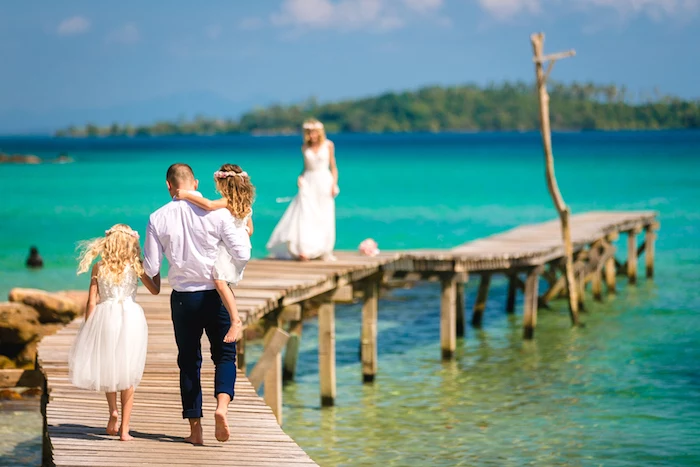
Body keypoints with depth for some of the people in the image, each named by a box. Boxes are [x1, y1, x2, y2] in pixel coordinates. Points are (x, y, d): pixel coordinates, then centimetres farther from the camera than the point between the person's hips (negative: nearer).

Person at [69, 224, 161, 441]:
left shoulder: (99, 267, 3)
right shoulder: (135, 265, 1)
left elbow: (91, 302, 1)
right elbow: (155, 290, 12)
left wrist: (87, 331, 9)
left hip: (105, 316, 1)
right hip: (130, 317, -1)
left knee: (107, 367, 19)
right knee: (127, 374, 5)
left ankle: (113, 410, -4)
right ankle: (124, 429, 4)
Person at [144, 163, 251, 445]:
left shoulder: (158, 219, -4)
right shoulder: (217, 212, -9)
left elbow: (151, 268, -2)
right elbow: (242, 255, -11)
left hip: (183, 297, 1)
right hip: (216, 294, -1)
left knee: (188, 360, 13)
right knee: (225, 354, 11)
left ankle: (195, 429, 12)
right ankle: (222, 405, -16)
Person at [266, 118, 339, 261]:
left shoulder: (328, 145, 1)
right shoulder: (305, 147, 7)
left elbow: (333, 167, 5)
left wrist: (334, 184, -5)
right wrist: (301, 177, -3)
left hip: (324, 181, -1)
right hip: (308, 183, 1)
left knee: (324, 218, -1)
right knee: (305, 216, -10)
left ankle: (325, 251, 7)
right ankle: (304, 250, -15)